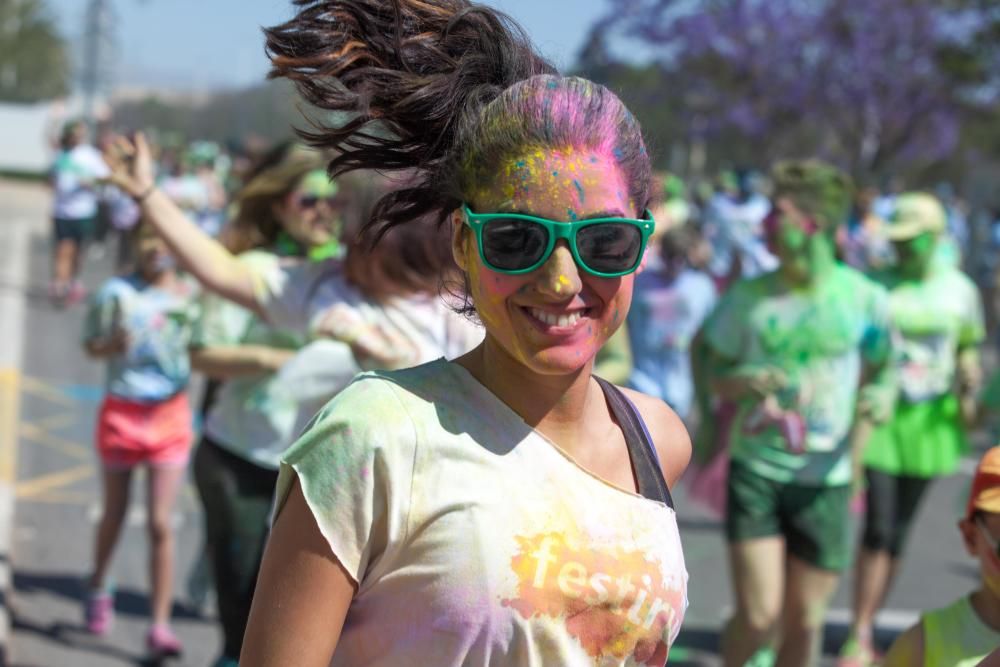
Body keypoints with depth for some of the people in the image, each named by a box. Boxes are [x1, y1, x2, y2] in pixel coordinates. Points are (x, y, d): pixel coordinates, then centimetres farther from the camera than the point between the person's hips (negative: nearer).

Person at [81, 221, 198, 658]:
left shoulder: (190, 293, -3)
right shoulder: (118, 292, -10)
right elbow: (91, 344, -3)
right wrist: (113, 344, -23)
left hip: (170, 414, 0)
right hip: (122, 412, 0)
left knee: (161, 523, -5)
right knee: (115, 512, 17)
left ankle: (160, 625, -1)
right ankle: (98, 586, 45)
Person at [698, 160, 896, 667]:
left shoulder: (864, 299, -4)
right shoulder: (749, 297, -2)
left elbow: (883, 368, 9)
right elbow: (713, 365, 7)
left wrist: (880, 397, -14)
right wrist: (741, 383, -15)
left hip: (825, 479, 0)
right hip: (755, 469, 0)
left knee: (804, 622, 7)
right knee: (758, 615, -9)